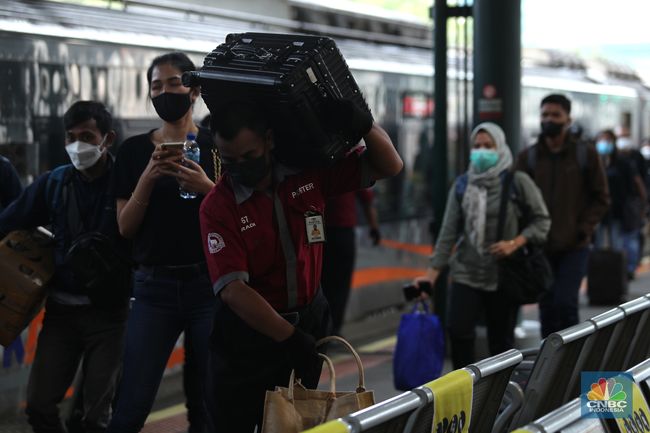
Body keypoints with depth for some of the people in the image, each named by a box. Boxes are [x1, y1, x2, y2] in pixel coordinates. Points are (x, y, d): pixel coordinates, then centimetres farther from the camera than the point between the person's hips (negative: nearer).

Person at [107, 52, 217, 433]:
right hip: (155, 287, 1)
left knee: (207, 402, 2)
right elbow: (125, 227, 3)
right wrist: (148, 177, -11)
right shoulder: (135, 151, 6)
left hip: (209, 283, -1)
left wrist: (207, 188, -16)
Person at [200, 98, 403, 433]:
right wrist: (290, 338, -29)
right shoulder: (217, 207, -15)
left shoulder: (308, 172, -5)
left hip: (309, 321, 3)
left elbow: (389, 166, 2)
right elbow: (232, 289, -23)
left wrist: (364, 126, -19)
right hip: (249, 332, -3)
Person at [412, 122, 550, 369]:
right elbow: (449, 232, 5)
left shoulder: (517, 182, -3)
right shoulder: (462, 186, 6)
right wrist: (433, 272, -2)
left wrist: (514, 243, -14)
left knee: (501, 341, 5)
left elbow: (542, 220, 1)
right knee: (458, 330, -13)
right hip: (466, 273, 2)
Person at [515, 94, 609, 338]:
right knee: (547, 307, 7)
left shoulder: (586, 155, 2)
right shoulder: (528, 157, 6)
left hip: (574, 247, -2)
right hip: (541, 247, 2)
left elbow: (601, 198, 4)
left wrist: (583, 229, -8)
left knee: (565, 302, -13)